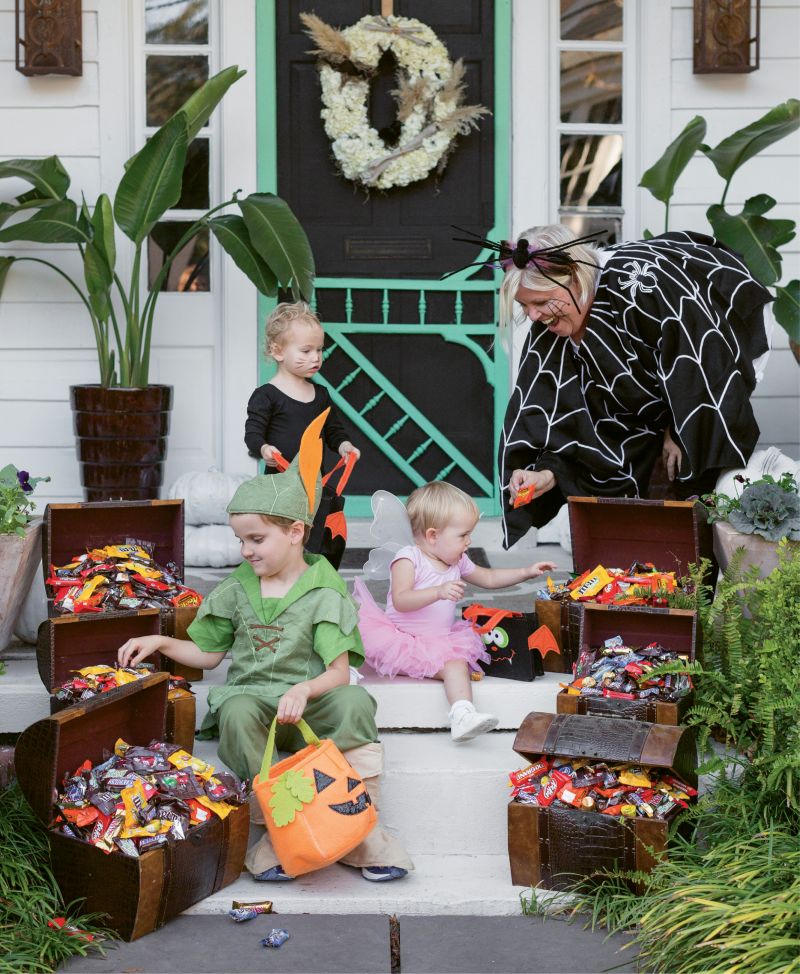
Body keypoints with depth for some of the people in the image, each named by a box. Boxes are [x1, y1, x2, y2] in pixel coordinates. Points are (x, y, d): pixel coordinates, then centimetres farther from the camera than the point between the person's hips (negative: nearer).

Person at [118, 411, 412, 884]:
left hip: (307, 703, -2)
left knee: (354, 703, -34)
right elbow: (209, 653, 22)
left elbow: (339, 672, -10)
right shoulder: (237, 589, 11)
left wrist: (303, 690, -30)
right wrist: (160, 642, 8)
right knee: (237, 714, -35)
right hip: (251, 696, 2)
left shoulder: (324, 594, -2)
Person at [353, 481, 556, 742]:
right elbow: (400, 601, -26)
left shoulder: (458, 562, 12)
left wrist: (527, 572, 21)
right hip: (402, 638, -5)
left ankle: (463, 716, -39)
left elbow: (488, 578, 28)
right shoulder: (409, 559, -12)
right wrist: (439, 592, -38)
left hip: (442, 641, 5)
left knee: (457, 662, -24)